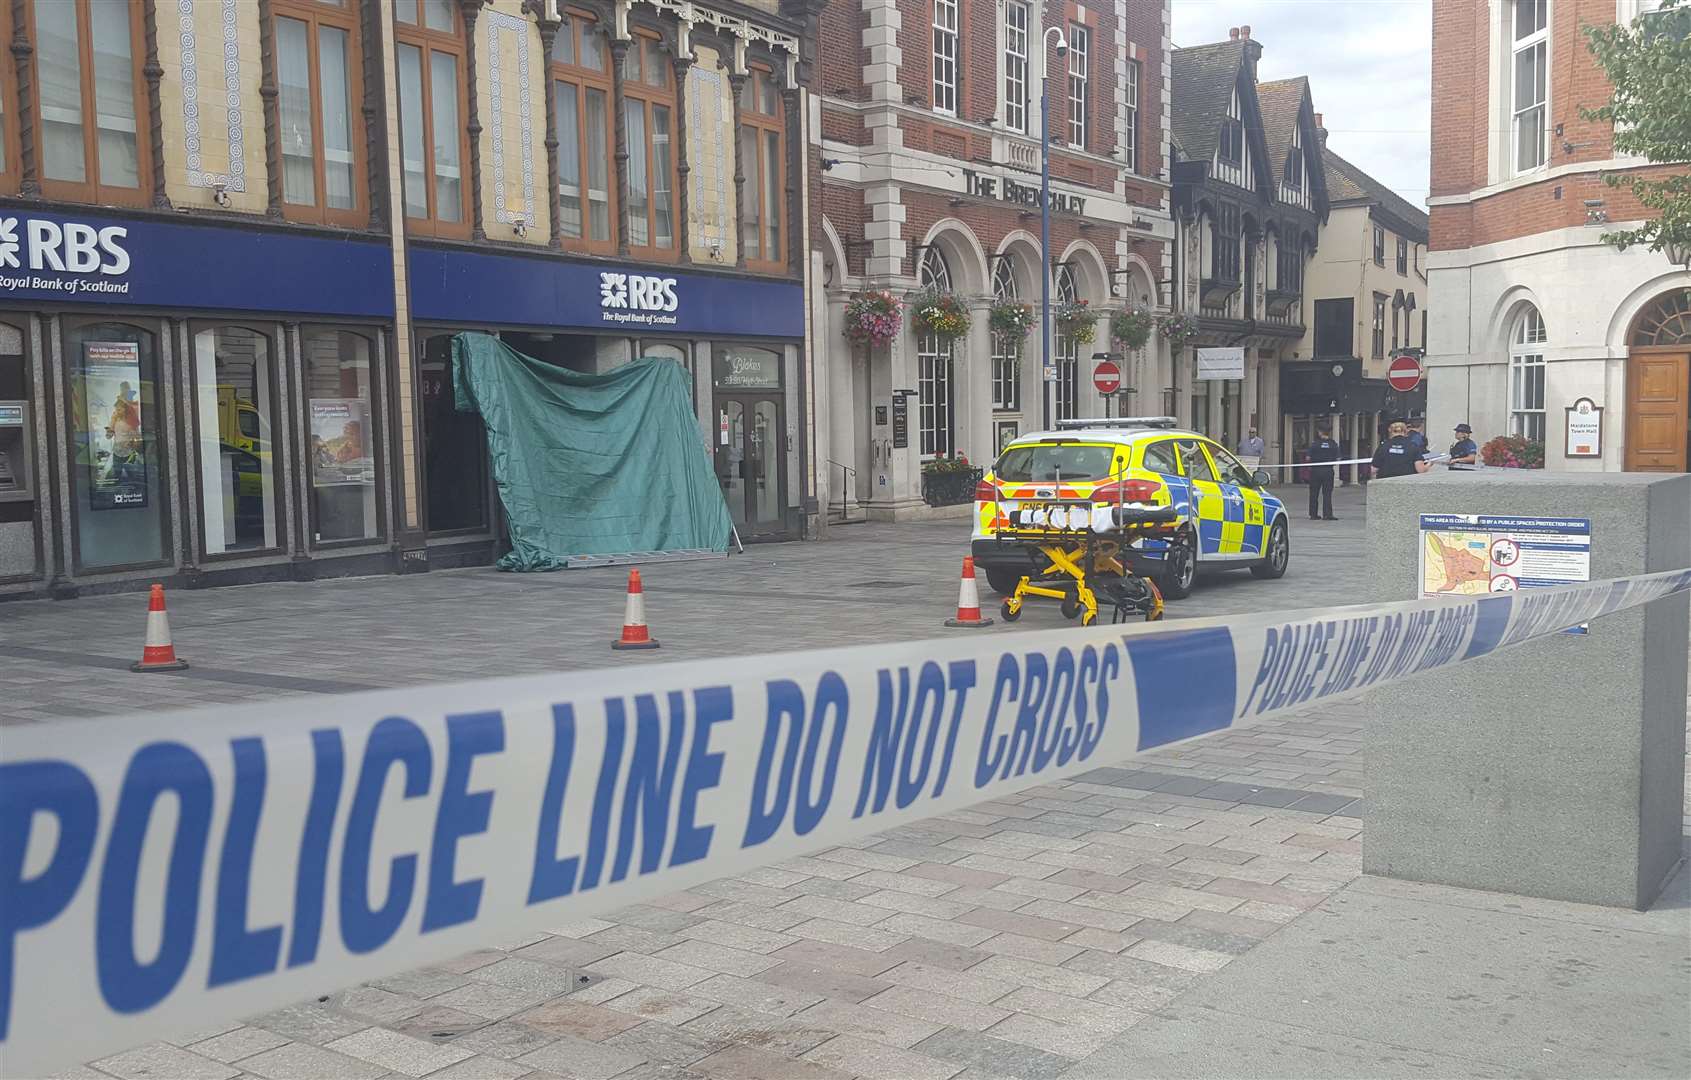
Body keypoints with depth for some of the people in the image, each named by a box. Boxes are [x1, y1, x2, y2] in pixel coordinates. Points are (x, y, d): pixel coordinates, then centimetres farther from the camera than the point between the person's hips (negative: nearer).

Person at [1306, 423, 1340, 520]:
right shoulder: (1334, 444, -1)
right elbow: (1337, 459, -1)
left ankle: (1313, 514, 10)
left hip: (1315, 470, -1)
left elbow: (1308, 458, -7)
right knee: (1327, 493, 4)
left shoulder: (1315, 444, -7)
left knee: (1314, 493, 8)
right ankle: (1327, 514, -2)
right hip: (1328, 470, 1)